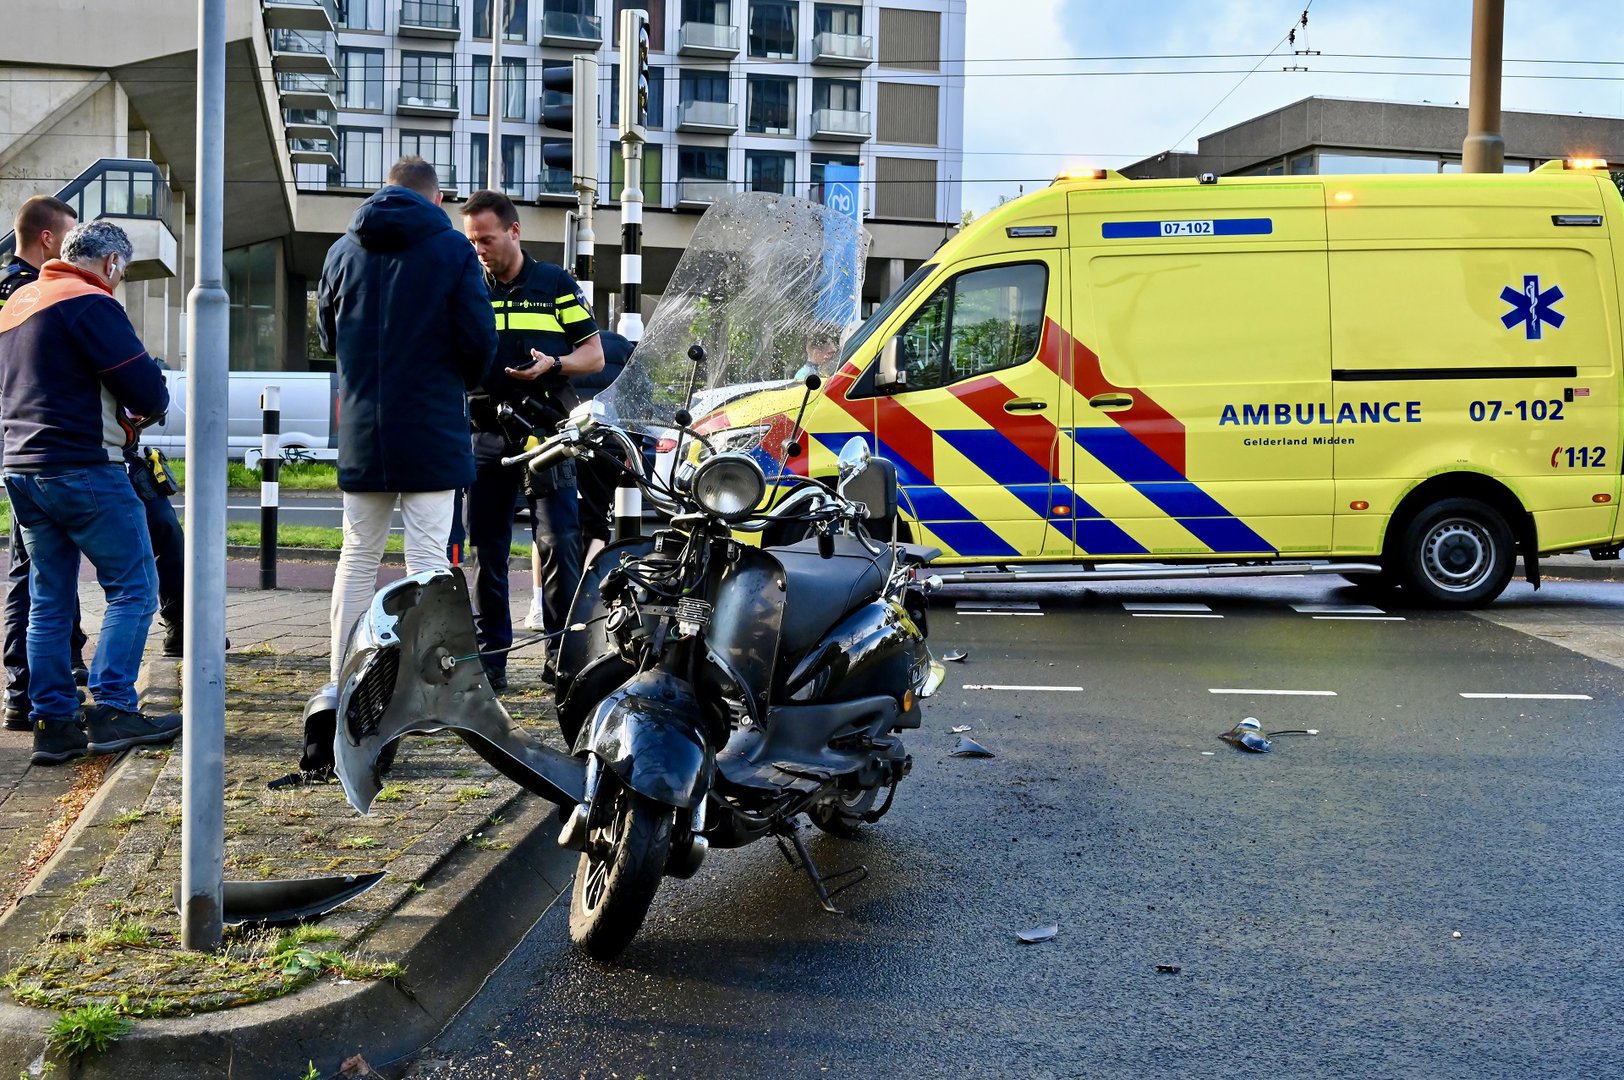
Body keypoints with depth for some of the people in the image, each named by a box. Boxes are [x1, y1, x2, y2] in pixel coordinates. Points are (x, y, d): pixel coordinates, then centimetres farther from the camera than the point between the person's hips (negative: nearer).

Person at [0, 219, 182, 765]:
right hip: (83, 470, -9)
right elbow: (148, 390, -15)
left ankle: (52, 722, 10)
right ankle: (112, 710, -9)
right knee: (133, 588, -2)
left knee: (49, 603, 11)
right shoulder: (89, 303, -10)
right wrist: (141, 413, 8)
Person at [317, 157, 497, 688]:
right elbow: (478, 339, -7)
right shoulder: (452, 249, -5)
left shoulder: (344, 250, 8)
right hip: (432, 431, -4)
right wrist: (465, 383, 12)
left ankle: (342, 682, 14)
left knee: (358, 556, 12)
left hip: (361, 430, 4)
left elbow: (328, 333, 18)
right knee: (427, 558, -2)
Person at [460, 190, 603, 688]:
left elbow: (594, 354, 7)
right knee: (485, 548, 4)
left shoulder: (556, 284, 8)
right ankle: (490, 656, 11)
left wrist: (552, 365, -12)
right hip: (484, 433, 3)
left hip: (546, 428, -3)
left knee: (558, 544, -6)